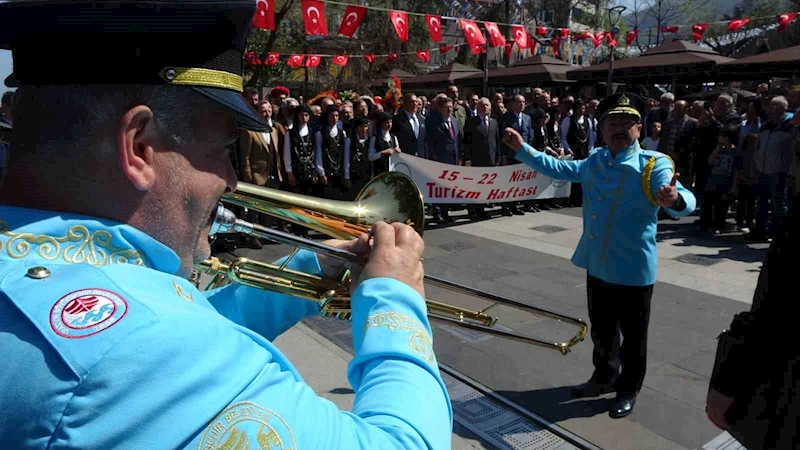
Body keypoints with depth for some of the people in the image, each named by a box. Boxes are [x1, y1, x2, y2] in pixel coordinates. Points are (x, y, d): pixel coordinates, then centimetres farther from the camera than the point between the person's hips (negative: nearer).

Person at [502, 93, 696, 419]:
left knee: (632, 335, 12)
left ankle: (628, 390, 32)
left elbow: (684, 201, -27)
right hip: (596, 265, 6)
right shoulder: (594, 162, 4)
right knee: (601, 329, 22)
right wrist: (523, 149, 9)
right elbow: (557, 169, 15)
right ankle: (604, 377, 43)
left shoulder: (653, 165, -15)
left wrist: (674, 199, -52)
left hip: (633, 269, -6)